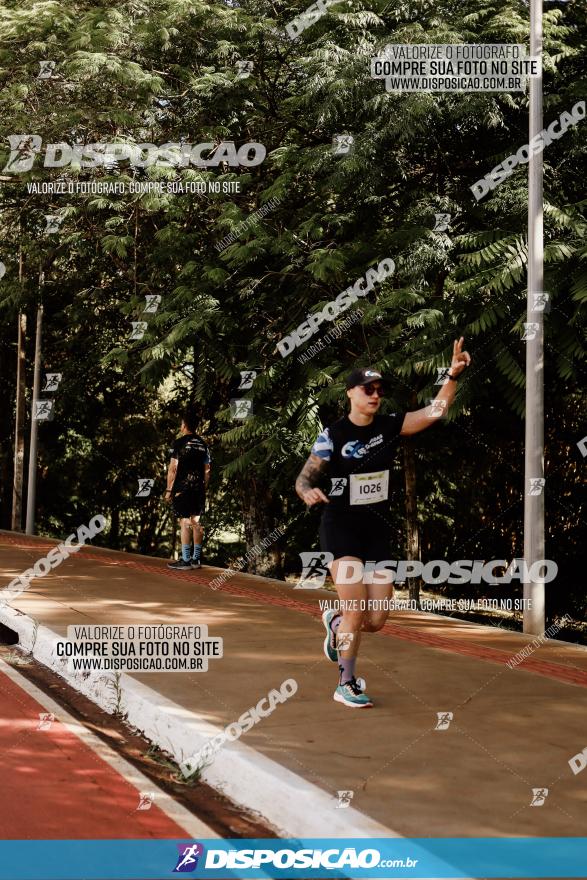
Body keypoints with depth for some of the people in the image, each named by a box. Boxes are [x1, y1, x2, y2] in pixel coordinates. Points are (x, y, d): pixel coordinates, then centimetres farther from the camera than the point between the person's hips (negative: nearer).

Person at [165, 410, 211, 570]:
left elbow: (173, 468, -10)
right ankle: (196, 559, 13)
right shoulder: (203, 445, 10)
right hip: (198, 489, 6)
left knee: (185, 522, -6)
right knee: (196, 522, 9)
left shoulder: (180, 443, -7)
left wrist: (169, 489, -6)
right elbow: (207, 470, 13)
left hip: (182, 489, -6)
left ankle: (185, 560, -6)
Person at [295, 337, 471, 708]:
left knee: (376, 620, 2)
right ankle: (346, 685, 10)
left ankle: (335, 622, 38)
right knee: (356, 610, -11)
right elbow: (304, 478, -6)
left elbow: (436, 410, -10)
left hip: (378, 531, 4)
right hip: (341, 528, -4)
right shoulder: (332, 435, -8)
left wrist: (454, 375, -25)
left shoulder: (390, 426, 1)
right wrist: (308, 491, -30)